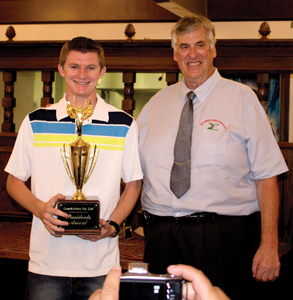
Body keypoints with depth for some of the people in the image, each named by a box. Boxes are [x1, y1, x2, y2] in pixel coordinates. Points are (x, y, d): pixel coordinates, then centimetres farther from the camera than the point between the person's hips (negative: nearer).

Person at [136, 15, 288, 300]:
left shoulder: (242, 98, 1)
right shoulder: (158, 102, 13)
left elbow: (266, 175, -5)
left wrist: (269, 244, -13)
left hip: (222, 240, -3)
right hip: (161, 237, 4)